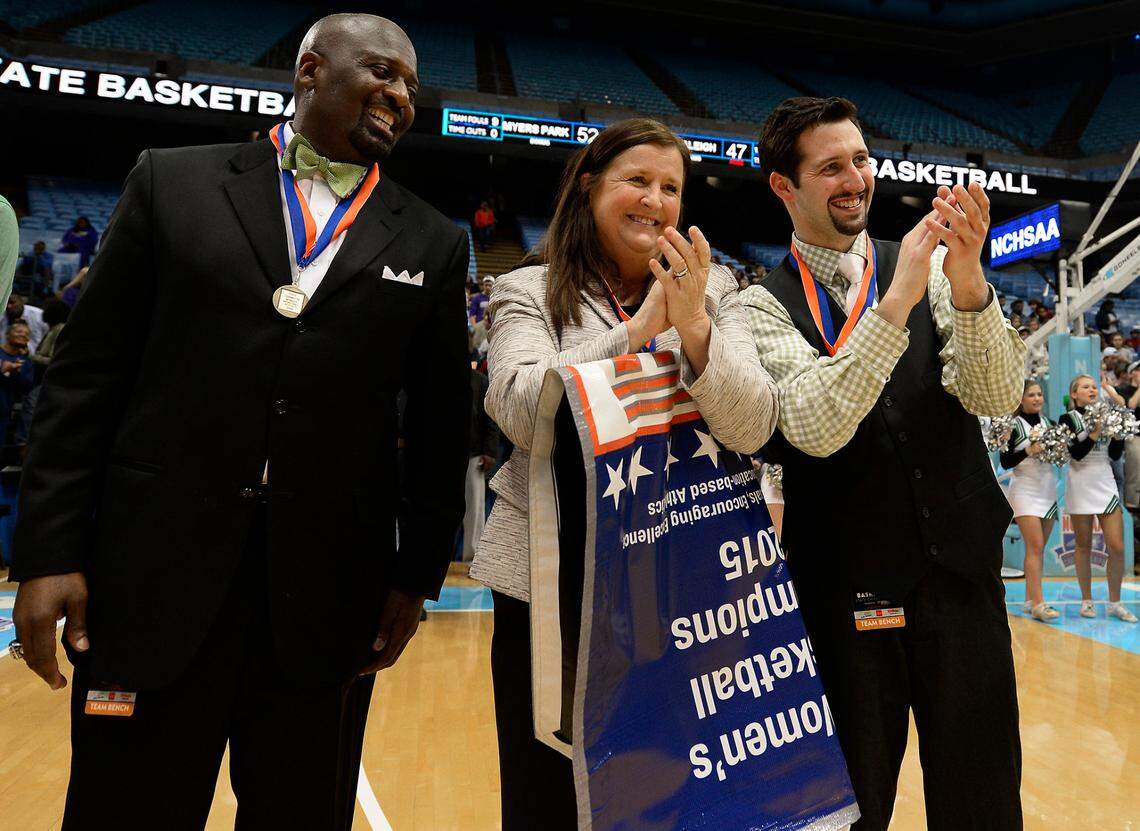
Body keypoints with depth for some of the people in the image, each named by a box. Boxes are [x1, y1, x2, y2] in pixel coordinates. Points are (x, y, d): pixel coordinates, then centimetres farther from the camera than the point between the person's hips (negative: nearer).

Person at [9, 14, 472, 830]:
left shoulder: (434, 242, 7)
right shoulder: (173, 182, 4)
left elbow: (442, 424, 7)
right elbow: (86, 373, 2)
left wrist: (419, 573, 4)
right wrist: (49, 549, -3)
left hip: (328, 590, 2)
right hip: (154, 570, -1)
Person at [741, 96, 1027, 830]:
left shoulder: (931, 269, 2)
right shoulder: (766, 305, -4)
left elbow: (999, 396, -8)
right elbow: (815, 429, -19)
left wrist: (968, 283, -25)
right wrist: (895, 302, -28)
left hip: (958, 568, 3)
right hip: (844, 583, -2)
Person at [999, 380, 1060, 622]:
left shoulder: (1047, 422, 10)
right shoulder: (1013, 425, -6)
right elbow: (1005, 462, -9)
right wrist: (1028, 451, -22)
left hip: (1048, 490, 6)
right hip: (1025, 490, -5)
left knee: (1038, 548, 6)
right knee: (1035, 546, -11)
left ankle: (1030, 599, 12)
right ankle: (1039, 603, -12)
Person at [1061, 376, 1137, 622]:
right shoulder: (1068, 418, -3)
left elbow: (1115, 454, 10)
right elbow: (1076, 453, -13)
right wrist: (1096, 433, -20)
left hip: (1106, 483, 4)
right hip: (1080, 484, -3)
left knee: (1117, 547, -1)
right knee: (1084, 546, 5)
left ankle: (1114, 603, 12)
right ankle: (1086, 600, 16)